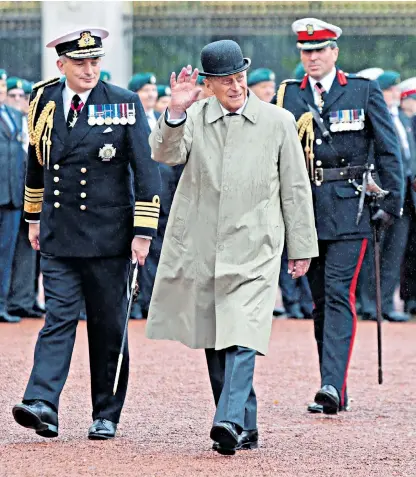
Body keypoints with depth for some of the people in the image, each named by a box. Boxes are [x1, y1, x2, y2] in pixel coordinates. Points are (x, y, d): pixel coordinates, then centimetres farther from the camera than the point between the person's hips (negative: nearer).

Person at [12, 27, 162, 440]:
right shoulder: (43, 103, 5)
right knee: (58, 317, -8)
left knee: (108, 326, 5)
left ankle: (106, 416, 13)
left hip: (108, 235, -2)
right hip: (58, 235, 2)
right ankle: (42, 405, -19)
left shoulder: (124, 104, -5)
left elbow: (146, 170, -5)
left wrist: (143, 232, -9)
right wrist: (34, 217, 23)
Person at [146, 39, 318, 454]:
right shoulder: (193, 118, 6)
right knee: (215, 342, 8)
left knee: (242, 338, -17)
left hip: (253, 248, -3)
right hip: (199, 248, 3)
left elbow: (295, 189, 8)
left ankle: (230, 423, -28)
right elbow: (166, 154, -12)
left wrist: (301, 248, 8)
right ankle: (246, 427, 18)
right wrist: (175, 113, -28)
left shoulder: (278, 122, 4)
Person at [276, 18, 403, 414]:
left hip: (348, 208, -3)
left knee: (339, 294, -14)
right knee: (320, 301, 7)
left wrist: (392, 203, -1)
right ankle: (334, 395, 13)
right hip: (304, 210, 3)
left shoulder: (364, 92, 3)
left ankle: (332, 384, -22)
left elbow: (388, 150, 4)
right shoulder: (287, 96, 9)